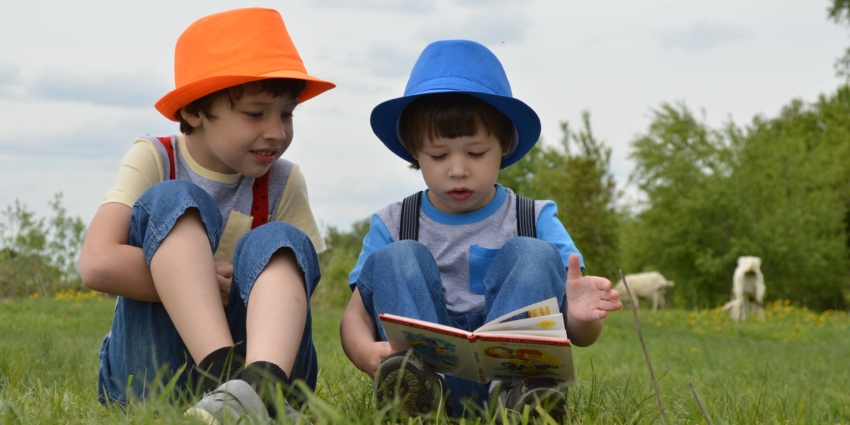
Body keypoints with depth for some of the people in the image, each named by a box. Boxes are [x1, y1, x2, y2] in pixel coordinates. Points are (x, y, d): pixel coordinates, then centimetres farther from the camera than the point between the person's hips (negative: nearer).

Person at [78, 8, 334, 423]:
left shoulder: (284, 183, 3)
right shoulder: (153, 160, -5)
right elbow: (98, 263, -21)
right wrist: (216, 284, -18)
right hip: (146, 375, -2)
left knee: (277, 244, -21)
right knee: (171, 202, -19)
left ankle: (262, 383, -52)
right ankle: (230, 379, -42)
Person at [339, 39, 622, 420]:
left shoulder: (536, 221, 7)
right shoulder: (392, 227, 10)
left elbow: (580, 337, 1)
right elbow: (355, 315, 0)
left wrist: (581, 317, -26)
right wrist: (365, 352, -26)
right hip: (423, 381, 1)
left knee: (534, 254, -16)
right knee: (396, 258, -15)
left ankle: (514, 382, -40)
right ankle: (416, 371, -42)